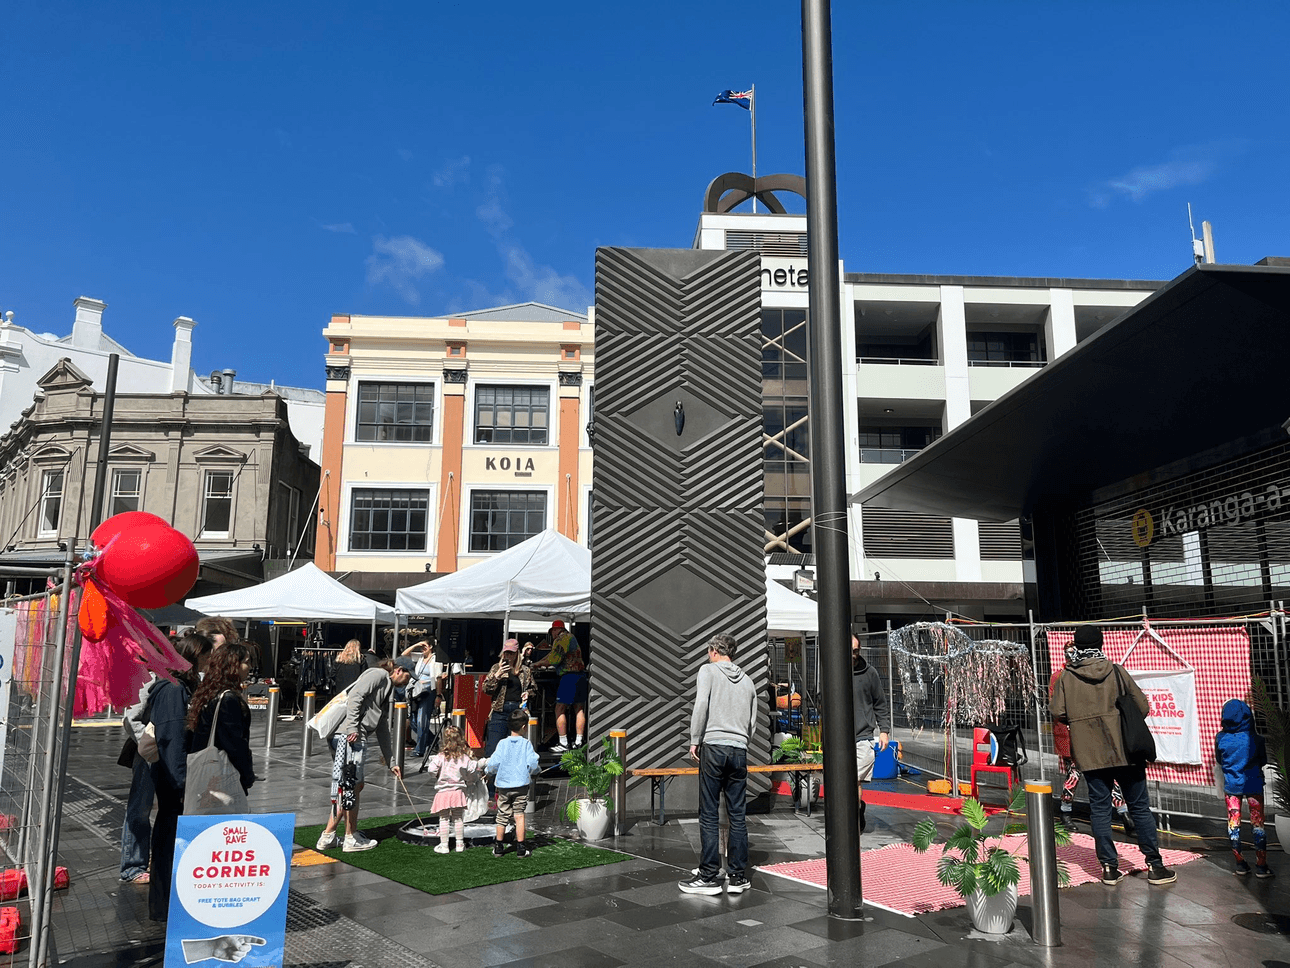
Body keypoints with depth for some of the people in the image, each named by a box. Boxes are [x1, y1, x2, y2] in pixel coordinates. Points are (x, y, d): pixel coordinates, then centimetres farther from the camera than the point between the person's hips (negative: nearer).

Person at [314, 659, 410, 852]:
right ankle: (351, 839, 9)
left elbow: (382, 729, 29)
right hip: (348, 735, -10)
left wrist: (391, 762, 29)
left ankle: (327, 837, 20)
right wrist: (353, 728, -23)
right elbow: (354, 696, -17)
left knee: (355, 785, 15)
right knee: (351, 787, -1)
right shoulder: (378, 675, -2)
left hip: (355, 737, 10)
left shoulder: (387, 690, 26)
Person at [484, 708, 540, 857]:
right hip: (521, 785, -2)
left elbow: (494, 763, -6)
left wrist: (488, 770, 15)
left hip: (503, 785, 2)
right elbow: (533, 763, -8)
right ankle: (520, 847, 4)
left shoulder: (503, 743, -4)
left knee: (502, 816, 11)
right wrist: (532, 771, 15)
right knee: (519, 815, 3)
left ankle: (499, 847, 20)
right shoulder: (526, 744, -6)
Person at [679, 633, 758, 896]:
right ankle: (737, 876, 11)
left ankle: (709, 876, 1)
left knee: (709, 815, -1)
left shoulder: (708, 670, 1)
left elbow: (701, 706, -10)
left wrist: (694, 741, -4)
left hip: (713, 747, -5)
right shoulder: (747, 680, 16)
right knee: (737, 815, 8)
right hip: (740, 751, 5)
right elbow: (753, 721, 15)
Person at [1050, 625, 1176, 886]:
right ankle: (1155, 866, 12)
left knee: (1099, 808, 7)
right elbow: (1142, 706, -1)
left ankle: (1109, 867, 8)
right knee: (1139, 807, 9)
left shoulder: (1066, 677, -2)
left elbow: (1058, 713, -6)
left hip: (1090, 754, 0)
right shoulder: (1117, 672, -1)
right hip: (1125, 750, 0)